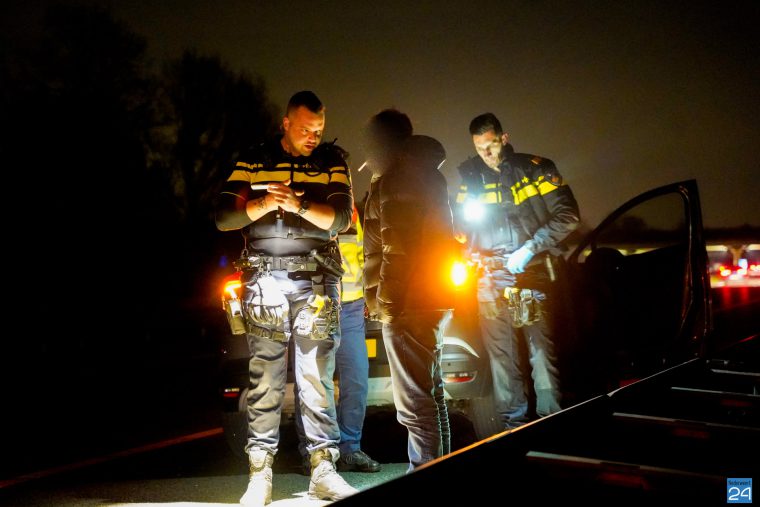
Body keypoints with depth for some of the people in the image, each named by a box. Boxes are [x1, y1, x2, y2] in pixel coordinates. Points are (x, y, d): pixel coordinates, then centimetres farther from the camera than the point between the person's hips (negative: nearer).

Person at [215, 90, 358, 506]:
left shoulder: (332, 161, 9)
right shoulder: (253, 161, 9)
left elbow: (340, 218, -4)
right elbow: (224, 217, 2)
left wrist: (298, 205, -20)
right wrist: (263, 204, -16)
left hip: (315, 280, 0)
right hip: (264, 280, 0)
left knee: (317, 376, 0)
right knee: (264, 378, -1)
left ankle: (323, 470, 5)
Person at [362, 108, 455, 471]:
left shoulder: (394, 180, -11)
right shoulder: (425, 173, 19)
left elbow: (397, 248, -19)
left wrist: (385, 302, -13)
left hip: (410, 303, -10)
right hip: (433, 298, 10)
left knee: (414, 403, -8)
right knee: (430, 392, 18)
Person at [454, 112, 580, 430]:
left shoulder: (535, 169, 1)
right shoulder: (469, 178, 11)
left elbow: (567, 216, -2)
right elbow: (462, 225, 22)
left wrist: (530, 249, -10)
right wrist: (472, 256, 4)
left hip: (531, 278, -3)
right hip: (491, 283, 3)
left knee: (543, 355, -4)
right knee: (502, 360, 6)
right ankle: (513, 423, 16)